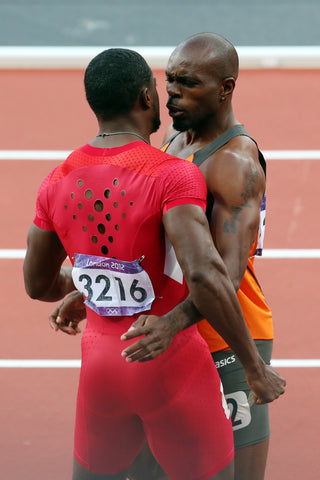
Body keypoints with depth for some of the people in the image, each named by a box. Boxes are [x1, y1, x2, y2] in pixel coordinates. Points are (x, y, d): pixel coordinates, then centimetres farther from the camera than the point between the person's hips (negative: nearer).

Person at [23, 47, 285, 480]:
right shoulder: (172, 176, -19)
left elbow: (38, 285, 12)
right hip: (173, 368, -5)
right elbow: (205, 276, -31)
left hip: (100, 365, 6)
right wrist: (255, 367, -22)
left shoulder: (59, 182, 0)